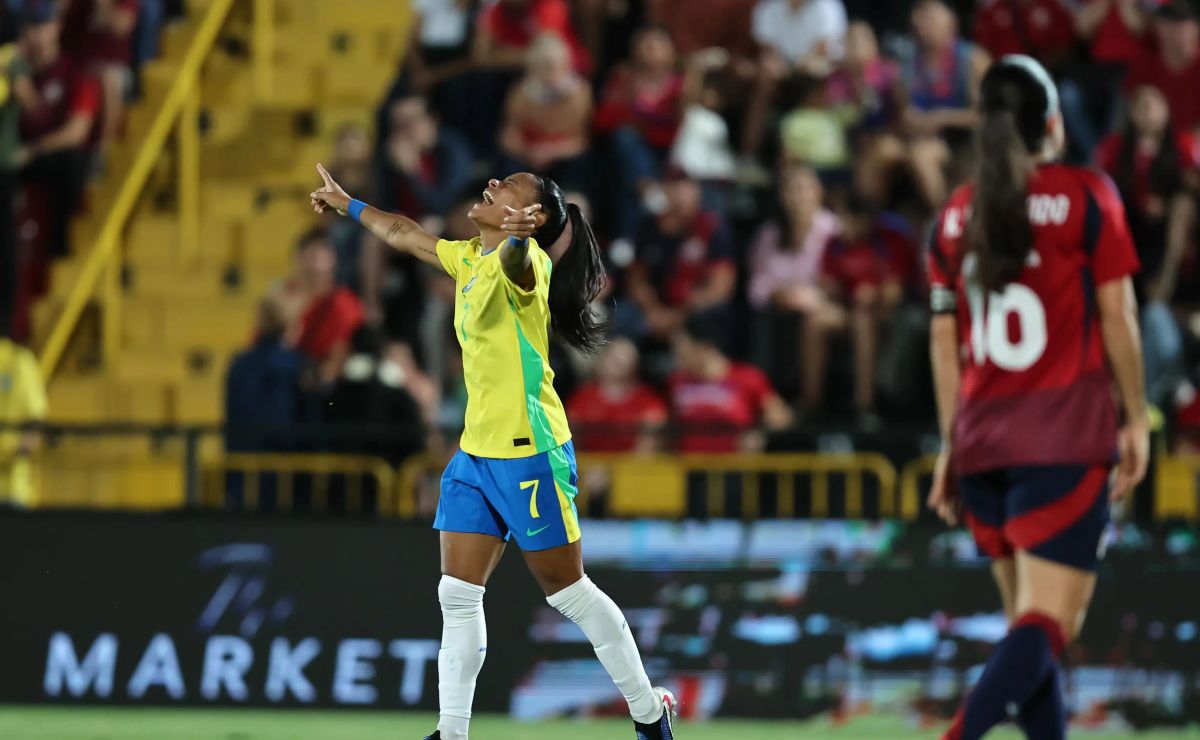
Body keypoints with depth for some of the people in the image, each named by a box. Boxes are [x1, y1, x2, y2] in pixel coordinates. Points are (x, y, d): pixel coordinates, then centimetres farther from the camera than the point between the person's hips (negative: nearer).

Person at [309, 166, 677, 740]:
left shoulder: (523, 261, -15)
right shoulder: (467, 258, 11)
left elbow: (516, 260, -41)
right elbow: (405, 234, 30)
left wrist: (516, 236, -64)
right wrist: (346, 205, 40)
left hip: (529, 455, -8)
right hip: (476, 452, 8)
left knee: (569, 592, 0)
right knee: (458, 597, 4)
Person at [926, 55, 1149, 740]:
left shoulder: (958, 213, 10)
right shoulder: (1086, 196, -2)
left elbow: (945, 340, 10)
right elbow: (1118, 315, -4)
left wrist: (952, 444, 15)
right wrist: (1137, 419, 4)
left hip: (983, 437, 5)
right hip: (1067, 436, -5)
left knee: (1029, 623, 14)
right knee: (1048, 625, -11)